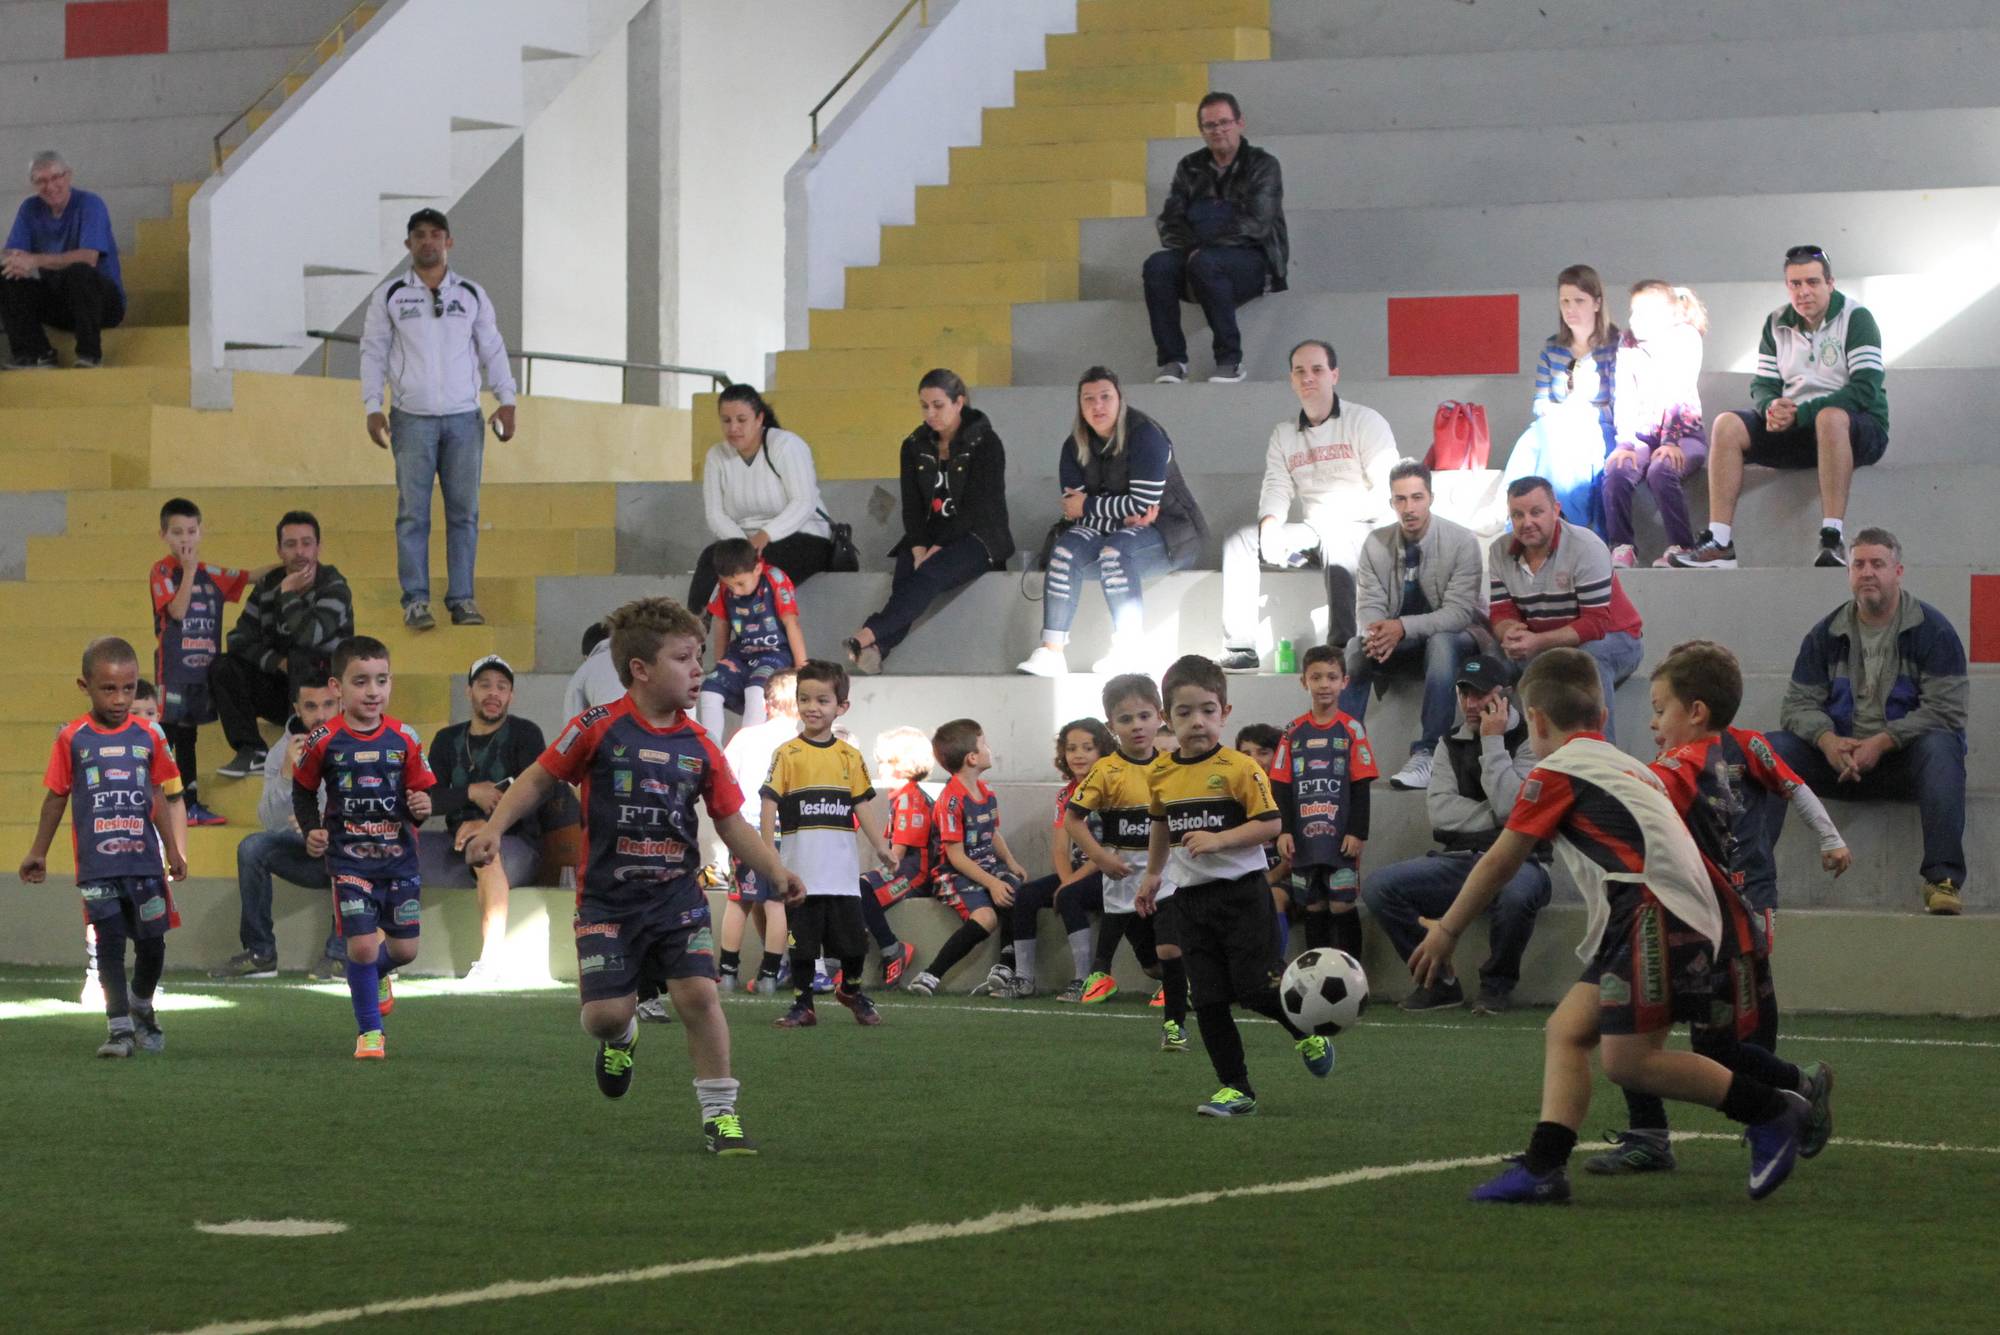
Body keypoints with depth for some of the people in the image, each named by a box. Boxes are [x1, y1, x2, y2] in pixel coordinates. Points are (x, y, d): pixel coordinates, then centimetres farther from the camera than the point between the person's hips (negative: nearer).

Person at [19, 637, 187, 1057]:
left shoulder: (149, 736, 3)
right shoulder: (72, 739, -3)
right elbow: (56, 797, 6)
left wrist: (173, 849, 13)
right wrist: (38, 853, 12)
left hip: (144, 861, 2)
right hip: (97, 864, -2)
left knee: (152, 942, 6)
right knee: (110, 942, -4)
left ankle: (141, 1007, 32)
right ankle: (119, 1027, 3)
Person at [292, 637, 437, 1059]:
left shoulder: (403, 739, -3)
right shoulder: (324, 741, -9)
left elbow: (420, 791, 4)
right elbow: (303, 791, 5)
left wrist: (421, 809, -17)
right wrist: (311, 830, -8)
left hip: (398, 858, 3)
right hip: (350, 860, -3)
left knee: (405, 949, 7)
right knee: (362, 946, -11)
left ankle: (377, 971, 44)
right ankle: (369, 1031, 8)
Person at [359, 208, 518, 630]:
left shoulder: (472, 294, 11)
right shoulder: (389, 296, 7)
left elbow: (492, 350, 14)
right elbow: (373, 353, 7)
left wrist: (506, 401, 5)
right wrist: (373, 407, -3)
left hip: (464, 419, 2)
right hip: (412, 419, -2)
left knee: (464, 512, 1)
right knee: (413, 513, -5)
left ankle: (461, 599, 6)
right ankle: (416, 601, -3)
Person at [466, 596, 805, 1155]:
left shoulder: (699, 748, 2)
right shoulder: (599, 729, -8)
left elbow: (732, 824, 7)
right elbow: (539, 779, 1)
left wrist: (775, 869, -7)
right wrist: (493, 829, -8)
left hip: (678, 896, 2)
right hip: (608, 900, -2)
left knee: (699, 993, -13)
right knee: (606, 1013, -8)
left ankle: (719, 1115, 0)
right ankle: (621, 1038, 32)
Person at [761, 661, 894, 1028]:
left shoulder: (850, 756, 7)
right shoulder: (787, 754, -1)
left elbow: (862, 806, 8)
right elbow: (770, 804, -5)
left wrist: (881, 846, -1)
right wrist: (769, 849, -15)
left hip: (842, 867, 2)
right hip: (802, 870, -2)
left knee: (853, 938, 8)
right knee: (802, 939, 3)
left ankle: (851, 989, 32)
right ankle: (803, 1004, 14)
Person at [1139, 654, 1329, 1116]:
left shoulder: (1240, 768, -12)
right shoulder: (1161, 775, 6)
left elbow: (1270, 824, -14)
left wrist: (1218, 839, -23)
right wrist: (1152, 874, 30)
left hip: (1241, 892, -5)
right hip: (1188, 898, 5)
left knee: (1255, 986, -8)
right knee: (1208, 1000, 3)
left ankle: (1308, 1033, 23)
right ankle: (1236, 1090, 10)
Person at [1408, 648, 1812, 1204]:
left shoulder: (1556, 773, 2)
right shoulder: (1626, 766, 27)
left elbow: (1497, 865, 7)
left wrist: (1445, 933, 18)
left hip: (1655, 908, -10)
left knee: (1628, 1061, -12)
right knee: (1567, 1031, 7)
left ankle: (1771, 1111, -6)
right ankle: (1544, 1166, -2)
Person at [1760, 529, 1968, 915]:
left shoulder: (1931, 629, -3)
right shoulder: (1826, 633, 8)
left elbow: (1946, 709, -12)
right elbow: (1798, 705, 4)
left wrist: (1880, 742, -22)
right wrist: (1828, 740, -19)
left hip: (1905, 759, -3)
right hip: (1840, 760, 3)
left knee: (1941, 748, -36)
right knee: (1773, 748, -20)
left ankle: (1943, 880, -42)